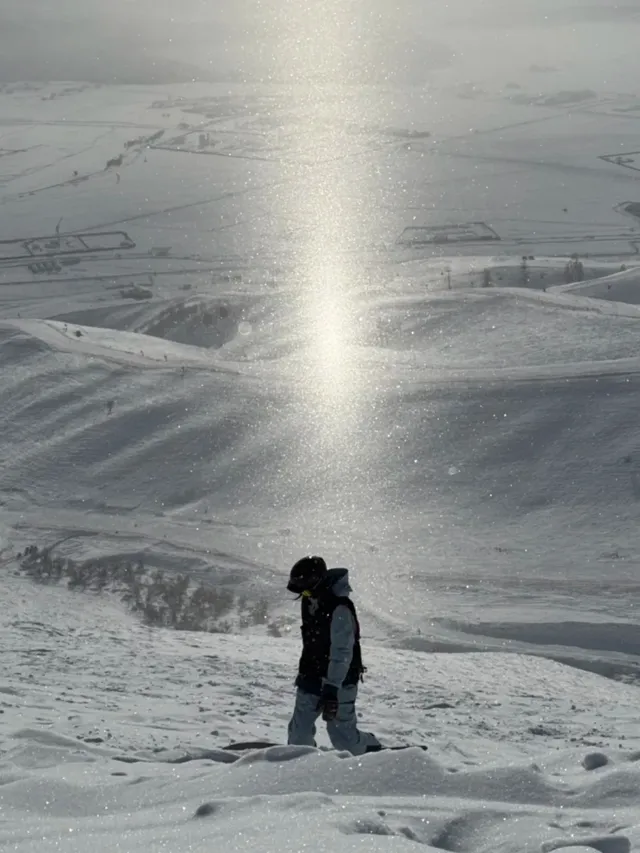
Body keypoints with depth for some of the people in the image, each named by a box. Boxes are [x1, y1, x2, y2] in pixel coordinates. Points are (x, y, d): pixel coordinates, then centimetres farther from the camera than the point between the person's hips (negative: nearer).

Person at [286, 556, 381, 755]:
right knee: (299, 731, 5)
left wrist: (331, 690, -34)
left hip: (338, 682, -7)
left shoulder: (340, 610, -26)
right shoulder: (310, 602, 2)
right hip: (311, 678, 7)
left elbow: (342, 654, -29)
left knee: (342, 735, -7)